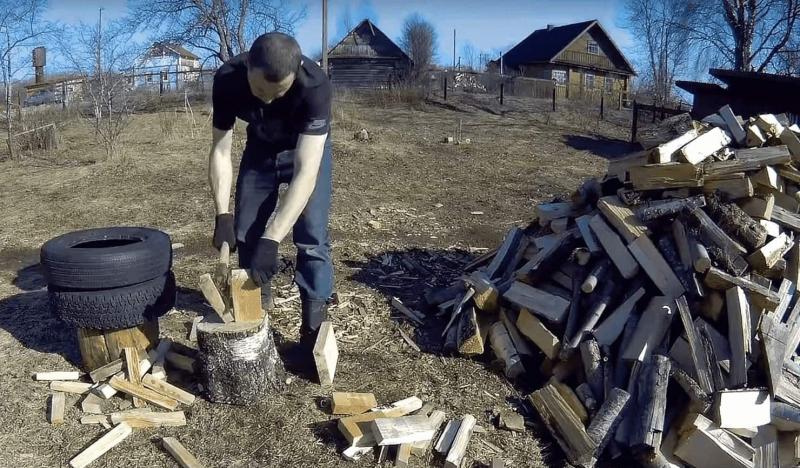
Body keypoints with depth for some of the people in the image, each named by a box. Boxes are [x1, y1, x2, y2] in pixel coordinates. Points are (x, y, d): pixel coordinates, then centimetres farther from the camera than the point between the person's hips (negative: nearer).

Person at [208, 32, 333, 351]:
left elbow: (306, 171, -43)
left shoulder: (315, 85, -40)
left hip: (307, 150, -3)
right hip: (260, 148, 3)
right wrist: (223, 215, -30)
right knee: (245, 233, 2)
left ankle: (314, 329, -5)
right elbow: (220, 150, -19)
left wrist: (271, 239, -48)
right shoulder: (227, 80, -30)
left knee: (311, 237, -13)